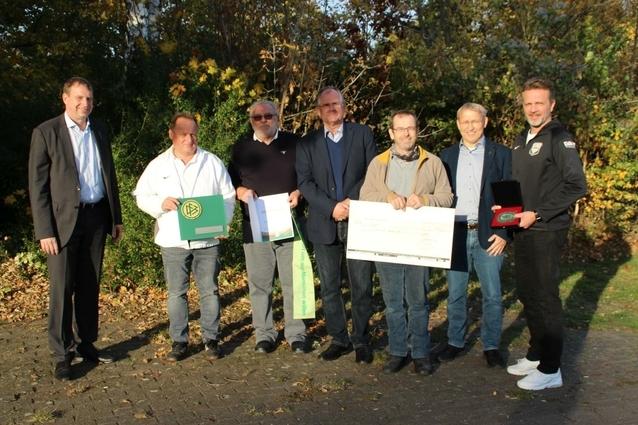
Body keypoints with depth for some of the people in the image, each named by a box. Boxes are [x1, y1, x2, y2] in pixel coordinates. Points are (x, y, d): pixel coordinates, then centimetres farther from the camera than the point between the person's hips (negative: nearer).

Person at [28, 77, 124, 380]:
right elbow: (37, 185, -7)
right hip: (64, 219, -4)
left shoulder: (99, 131, 11)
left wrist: (116, 218, 13)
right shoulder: (46, 132, -5)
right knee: (62, 288, 0)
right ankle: (62, 354, 12)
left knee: (90, 286, 13)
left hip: (96, 217, 5)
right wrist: (44, 231, -12)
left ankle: (87, 343, 25)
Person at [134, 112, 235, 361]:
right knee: (176, 293, 7)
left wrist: (223, 222, -8)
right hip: (173, 241, 0)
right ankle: (179, 341, 18)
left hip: (207, 239, 0)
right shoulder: (158, 165, 5)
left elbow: (228, 196, 7)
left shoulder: (213, 163, 4)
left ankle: (211, 339, 17)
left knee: (209, 291, 5)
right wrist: (161, 203, -13)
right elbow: (141, 196, 7)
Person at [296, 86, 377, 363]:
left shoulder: (362, 134, 7)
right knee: (329, 287, 7)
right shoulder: (307, 143, 10)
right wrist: (332, 207, -12)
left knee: (361, 285, 1)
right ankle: (339, 339, 20)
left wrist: (352, 202, -11)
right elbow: (304, 182, 1)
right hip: (324, 223, 2)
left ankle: (361, 340, 15)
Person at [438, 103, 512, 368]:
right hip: (455, 234, 2)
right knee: (455, 293, 9)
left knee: (492, 295, 4)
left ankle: (491, 346, 18)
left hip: (488, 235, -2)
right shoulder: (447, 155, 10)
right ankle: (455, 342, 23)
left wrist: (504, 233, -9)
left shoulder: (501, 154, 2)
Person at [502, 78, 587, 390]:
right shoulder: (522, 140, 14)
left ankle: (550, 369, 10)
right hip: (523, 229, 8)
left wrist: (537, 214, -19)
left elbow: (576, 186, -18)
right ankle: (536, 355, 30)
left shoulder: (559, 138, -10)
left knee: (545, 298, -2)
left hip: (546, 232, -8)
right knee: (527, 294, 15)